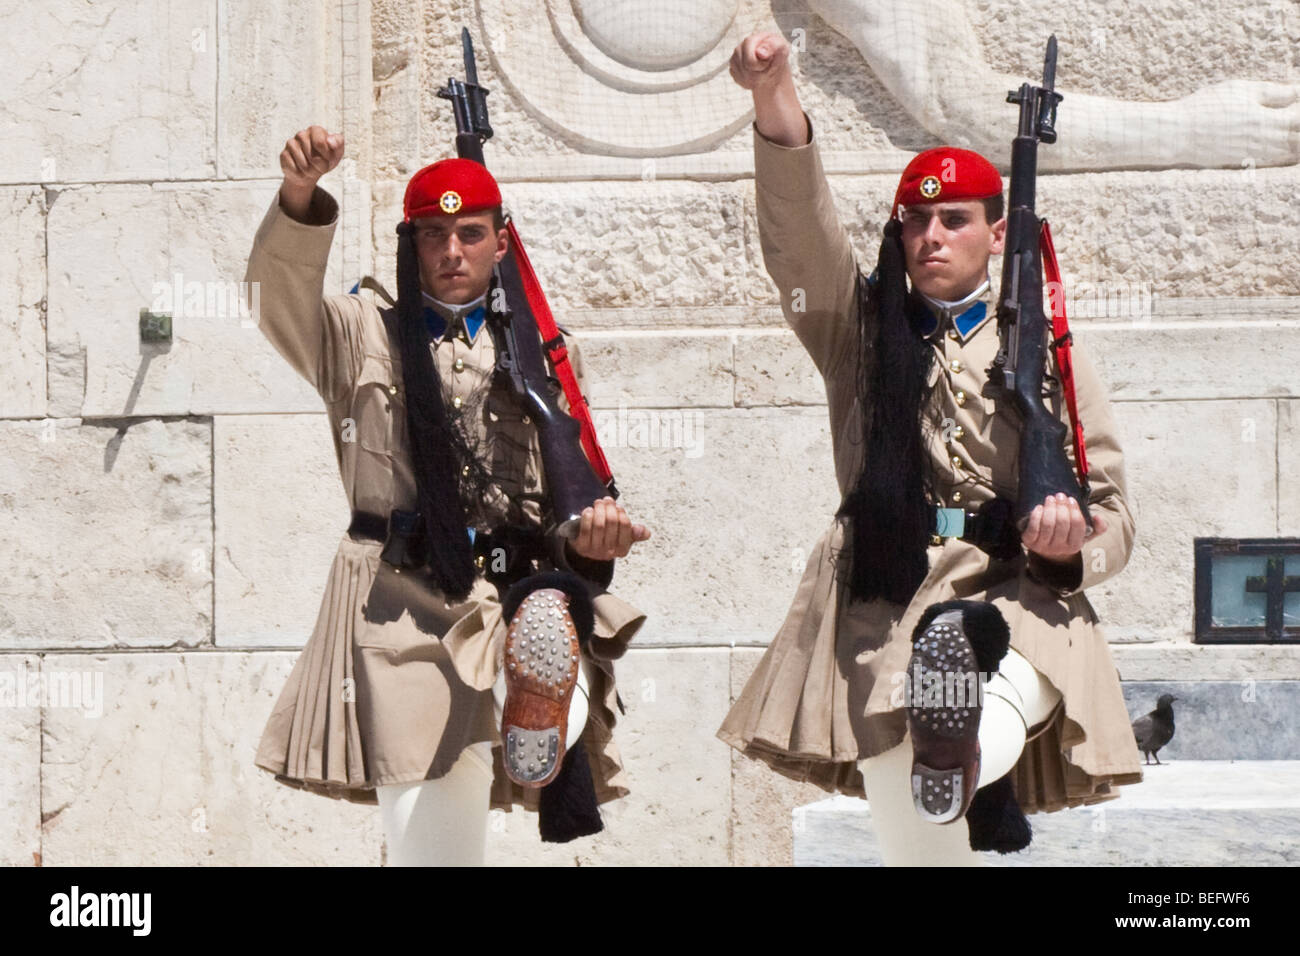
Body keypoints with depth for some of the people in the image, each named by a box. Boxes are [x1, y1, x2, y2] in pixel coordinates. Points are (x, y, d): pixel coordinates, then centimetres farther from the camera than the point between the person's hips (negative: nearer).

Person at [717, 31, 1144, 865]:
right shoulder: (863, 331, 17)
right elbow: (800, 232, -3)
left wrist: (1074, 540, -13)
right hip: (885, 601, 0)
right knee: (911, 830, -18)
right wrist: (776, 102, -20)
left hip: (1013, 599, 0)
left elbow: (1112, 515, 13)